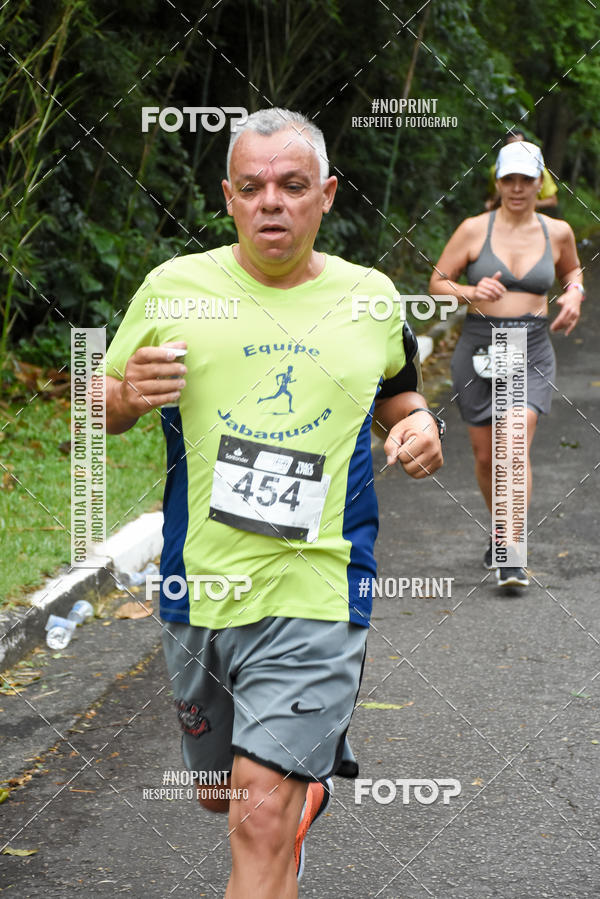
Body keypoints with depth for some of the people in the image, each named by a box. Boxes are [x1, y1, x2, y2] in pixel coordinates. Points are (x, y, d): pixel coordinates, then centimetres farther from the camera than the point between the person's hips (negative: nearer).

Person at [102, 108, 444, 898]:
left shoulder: (371, 297, 4)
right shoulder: (174, 287, 0)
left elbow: (394, 390, 23)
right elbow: (100, 410, 9)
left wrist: (418, 423, -1)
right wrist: (128, 395, -15)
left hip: (316, 593, -2)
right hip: (199, 588, 2)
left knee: (262, 818, -13)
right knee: (218, 792, 21)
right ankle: (305, 783, 54)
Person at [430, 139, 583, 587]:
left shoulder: (557, 232, 3)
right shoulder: (474, 230, -3)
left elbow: (572, 269, 24)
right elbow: (437, 282, 0)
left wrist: (575, 294, 2)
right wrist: (470, 292, -19)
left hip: (532, 352, -1)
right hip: (479, 349, 1)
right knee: (486, 455, 9)